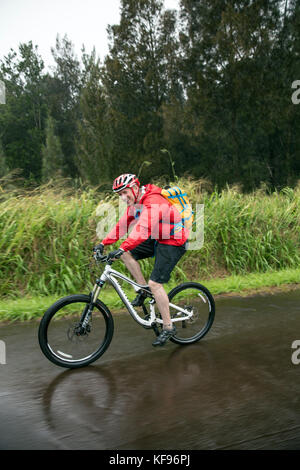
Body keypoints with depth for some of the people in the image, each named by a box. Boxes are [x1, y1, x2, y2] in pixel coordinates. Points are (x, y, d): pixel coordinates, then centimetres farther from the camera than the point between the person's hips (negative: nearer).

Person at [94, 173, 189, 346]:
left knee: (155, 283, -13)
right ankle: (143, 289, 9)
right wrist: (103, 243, -4)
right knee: (126, 253, -3)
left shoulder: (154, 202, -26)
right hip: (157, 239, 9)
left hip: (173, 243, -9)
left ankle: (168, 327, 1)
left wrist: (122, 248, -45)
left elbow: (143, 229, -38)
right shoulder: (135, 203, 4)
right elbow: (123, 224, 4)